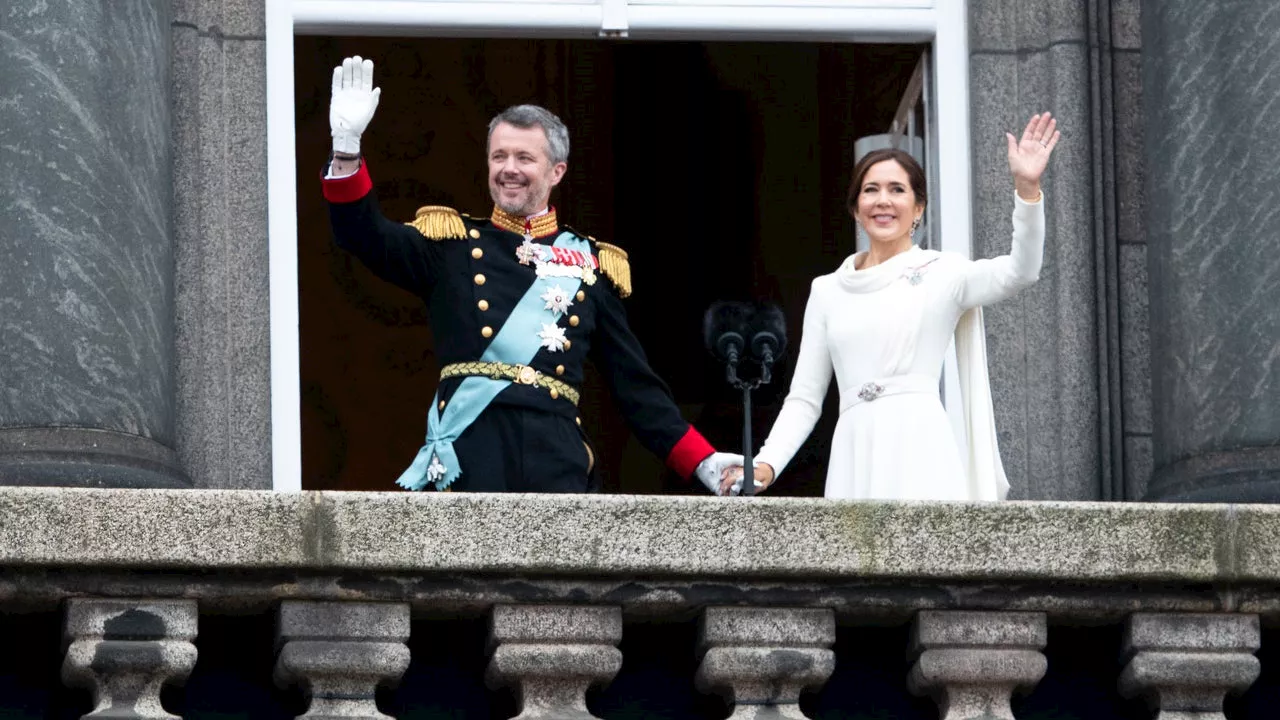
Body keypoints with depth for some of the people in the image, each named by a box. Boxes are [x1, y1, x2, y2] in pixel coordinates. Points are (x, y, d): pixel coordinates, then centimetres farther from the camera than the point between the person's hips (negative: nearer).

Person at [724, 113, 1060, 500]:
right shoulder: (828, 290, 18)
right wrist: (766, 464, 1)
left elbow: (1019, 272, -10)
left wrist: (1027, 188, -23)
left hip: (920, 455, -3)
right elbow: (804, 397, 16)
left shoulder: (943, 274, 8)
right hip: (854, 457, 3)